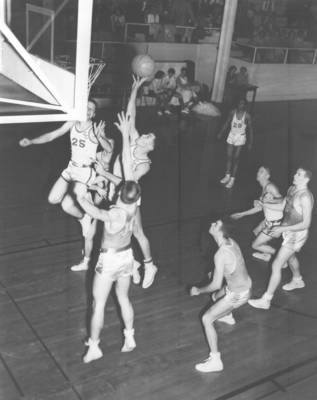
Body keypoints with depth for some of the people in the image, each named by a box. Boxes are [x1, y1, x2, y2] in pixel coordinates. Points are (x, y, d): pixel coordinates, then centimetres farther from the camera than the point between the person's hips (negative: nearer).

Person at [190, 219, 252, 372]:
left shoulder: (220, 254, -31)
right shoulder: (231, 241, -5)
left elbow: (216, 285, -28)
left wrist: (199, 290, -13)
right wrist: (216, 273, 23)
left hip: (237, 295, -9)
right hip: (246, 284, 9)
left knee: (207, 319, -7)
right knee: (216, 296, 35)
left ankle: (215, 361, -5)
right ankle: (228, 317, 67)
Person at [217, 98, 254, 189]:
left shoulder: (247, 116, -10)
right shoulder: (233, 112, -2)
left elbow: (250, 129, -4)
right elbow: (227, 123, 11)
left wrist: (250, 143, -5)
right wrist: (221, 133, 12)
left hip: (240, 138, -3)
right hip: (231, 135, 3)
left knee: (236, 158, -3)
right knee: (229, 157, 4)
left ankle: (232, 179, 4)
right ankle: (227, 175, 18)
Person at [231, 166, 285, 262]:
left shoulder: (270, 186, -24)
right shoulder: (264, 188, 5)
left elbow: (283, 205, -36)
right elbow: (260, 207, 17)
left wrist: (264, 204, -34)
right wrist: (242, 214, 22)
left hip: (275, 223, -10)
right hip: (268, 220, 10)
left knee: (255, 245, 2)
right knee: (256, 232, 32)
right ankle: (267, 255, 49)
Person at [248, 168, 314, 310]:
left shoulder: (305, 197, -29)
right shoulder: (291, 189, -2)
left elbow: (306, 223, -28)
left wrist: (283, 228, -29)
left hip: (296, 235, -9)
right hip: (287, 230, 9)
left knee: (276, 265, -7)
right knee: (290, 257, 32)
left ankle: (266, 300, 3)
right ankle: (298, 280, 60)